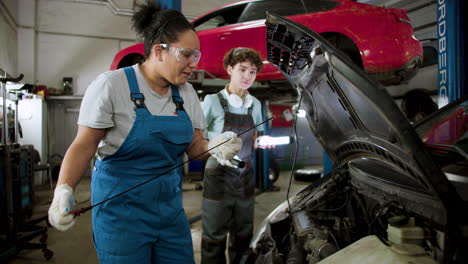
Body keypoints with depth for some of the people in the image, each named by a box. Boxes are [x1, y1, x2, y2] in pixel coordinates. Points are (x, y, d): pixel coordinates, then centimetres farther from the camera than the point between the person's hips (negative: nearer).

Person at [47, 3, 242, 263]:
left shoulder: (186, 92, 2)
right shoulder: (111, 85, -14)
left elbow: (194, 146, 5)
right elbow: (84, 146, -11)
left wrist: (215, 146, -16)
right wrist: (63, 189, -27)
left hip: (170, 207, 6)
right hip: (122, 206, -5)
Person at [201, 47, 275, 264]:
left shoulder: (255, 104, 7)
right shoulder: (213, 101, -9)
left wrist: (261, 141, -5)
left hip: (246, 177, 5)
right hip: (219, 176, -5)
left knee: (244, 236, 17)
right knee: (214, 238, 5)